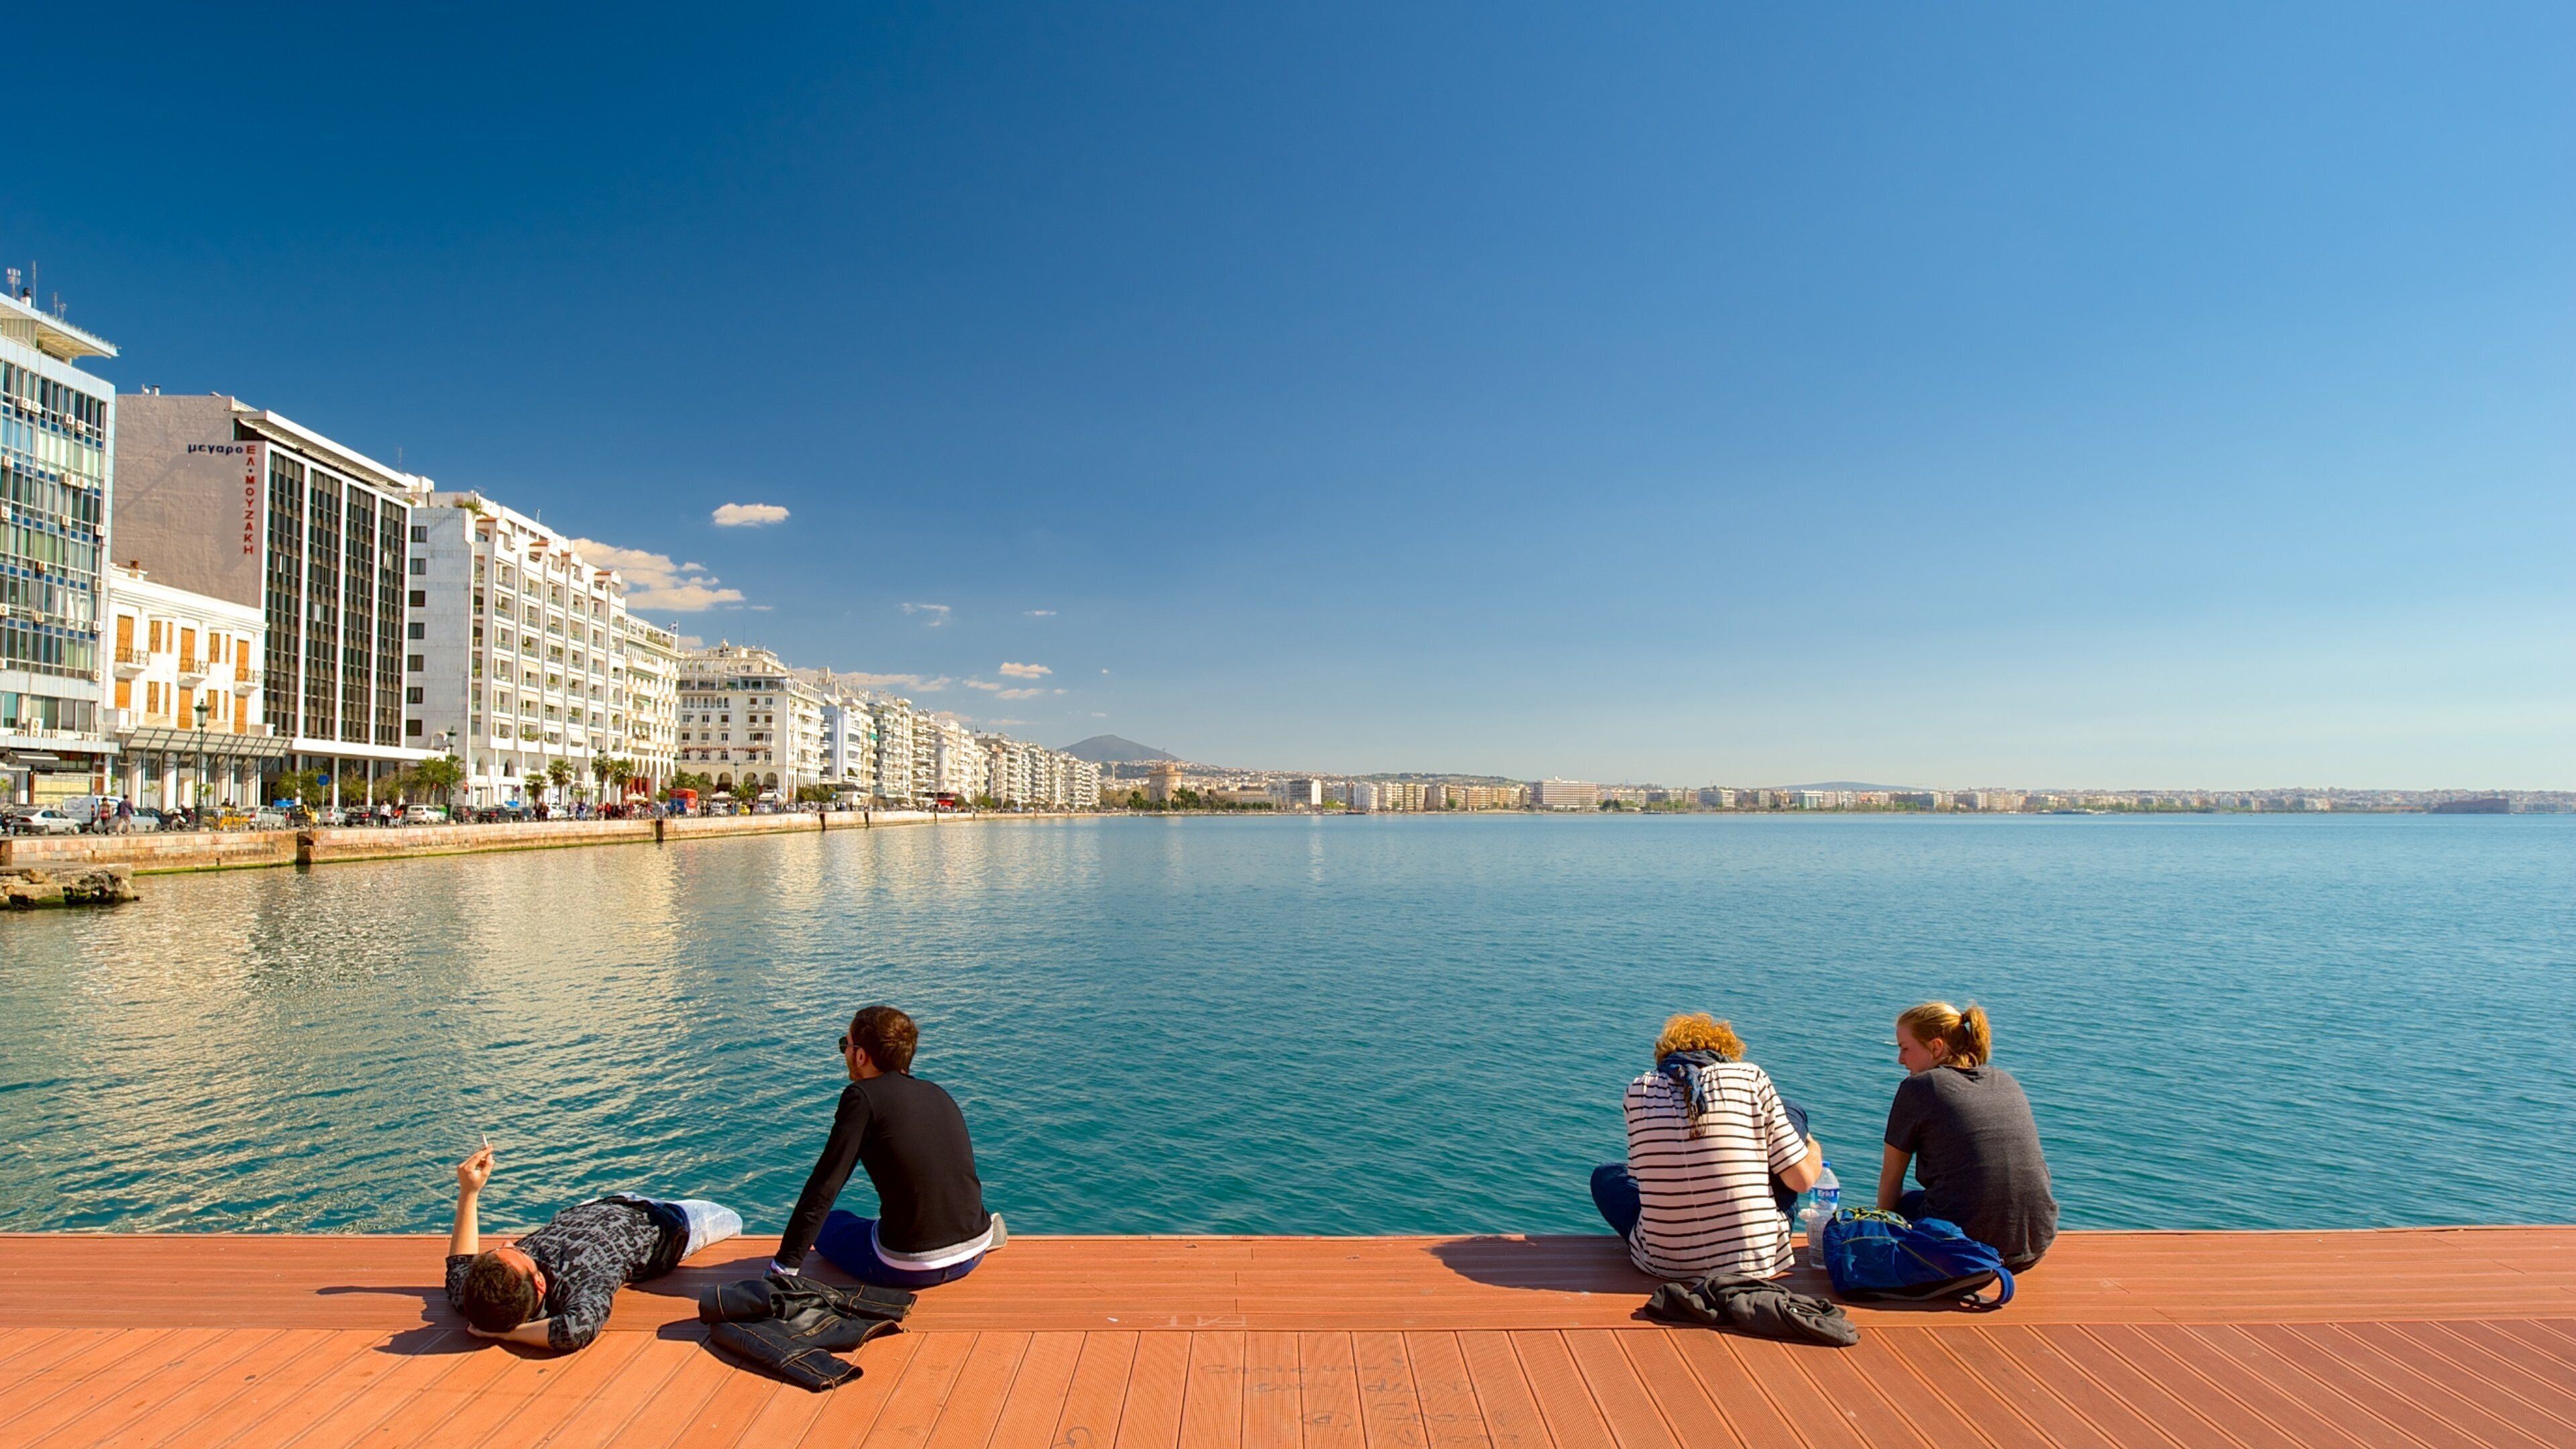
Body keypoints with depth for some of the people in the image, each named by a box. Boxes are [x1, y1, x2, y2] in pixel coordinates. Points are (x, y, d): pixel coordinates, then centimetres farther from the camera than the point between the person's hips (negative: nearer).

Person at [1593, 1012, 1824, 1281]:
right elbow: (1803, 1180, -2)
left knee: (1605, 1175, 31)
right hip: (1756, 1260, -1)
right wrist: (1815, 1150, 22)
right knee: (1792, 1116, 21)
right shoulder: (1752, 1078, -4)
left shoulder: (1638, 1091, 0)